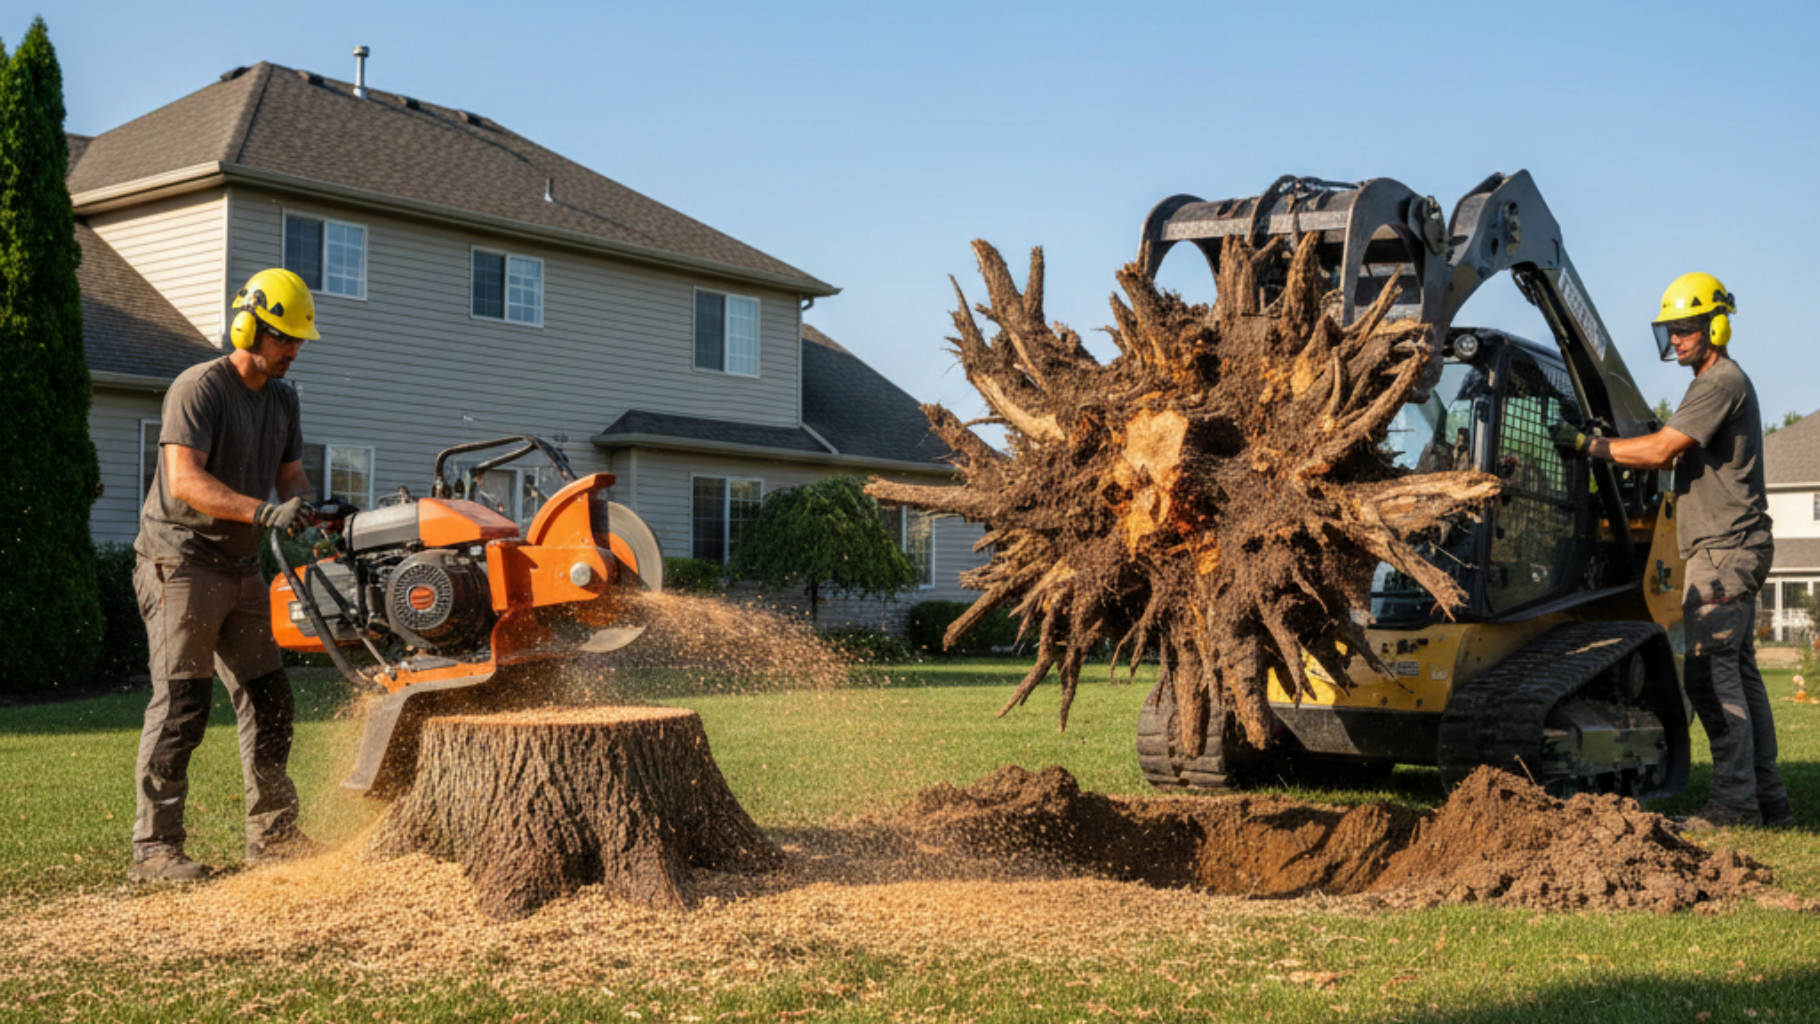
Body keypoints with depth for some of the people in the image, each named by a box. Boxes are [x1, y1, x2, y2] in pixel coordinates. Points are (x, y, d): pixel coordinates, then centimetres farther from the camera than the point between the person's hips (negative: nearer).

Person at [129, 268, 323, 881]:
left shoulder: (283, 399, 13)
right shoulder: (199, 389, -14)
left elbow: (290, 474, 11)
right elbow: (185, 480, -24)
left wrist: (308, 511, -12)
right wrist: (264, 512, -34)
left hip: (241, 567, 8)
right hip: (181, 563, -8)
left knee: (267, 697, 8)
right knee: (182, 703, -9)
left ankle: (272, 833, 16)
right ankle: (153, 847, -4)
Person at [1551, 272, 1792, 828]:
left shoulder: (1723, 383, -13)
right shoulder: (1717, 383, 21)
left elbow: (1661, 450, -19)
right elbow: (1678, 455, 22)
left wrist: (1590, 445, -13)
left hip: (1724, 549, -11)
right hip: (1727, 549, 11)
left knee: (1711, 674, -11)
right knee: (1739, 671, 12)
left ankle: (1734, 801, -10)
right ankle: (1768, 799, 16)